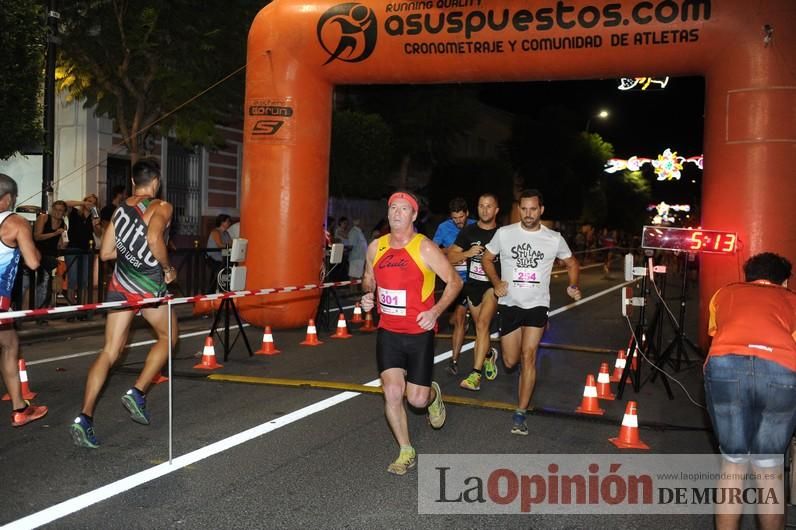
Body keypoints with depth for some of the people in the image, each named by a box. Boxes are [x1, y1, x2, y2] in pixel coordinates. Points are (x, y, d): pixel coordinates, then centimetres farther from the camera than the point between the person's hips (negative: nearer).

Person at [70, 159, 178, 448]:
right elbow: (154, 239, -27)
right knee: (167, 336, 19)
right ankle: (137, 393, 7)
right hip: (148, 285, -5)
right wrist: (168, 268, -12)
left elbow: (105, 253, 12)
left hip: (119, 283, 6)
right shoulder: (161, 207, -8)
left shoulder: (119, 210, 11)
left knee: (110, 351, 5)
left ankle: (85, 416, -5)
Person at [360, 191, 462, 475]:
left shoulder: (424, 248, -11)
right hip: (388, 332, 3)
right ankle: (406, 453, 11)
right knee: (392, 392, -8)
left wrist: (435, 311, -17)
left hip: (419, 332, -3)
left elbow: (454, 281, -6)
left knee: (417, 399, 0)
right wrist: (367, 295, -3)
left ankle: (433, 394, 40)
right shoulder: (376, 247, 2)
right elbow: (369, 278, 19)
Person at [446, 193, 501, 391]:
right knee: (480, 327, 15)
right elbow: (450, 257, -1)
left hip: (494, 285, -3)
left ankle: (475, 374, -23)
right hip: (473, 284, 3)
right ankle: (489, 355, 48)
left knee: (482, 324, -21)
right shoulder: (468, 231, 0)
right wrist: (467, 253, -19)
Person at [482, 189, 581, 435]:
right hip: (510, 304, 1)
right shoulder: (504, 233, -4)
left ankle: (520, 413, -4)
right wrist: (496, 282, -8)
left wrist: (573, 286, -5)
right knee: (510, 361, 6)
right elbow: (486, 258, 9)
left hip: (537, 304, -1)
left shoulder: (554, 239, -2)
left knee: (528, 356, -12)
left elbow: (572, 263, 13)